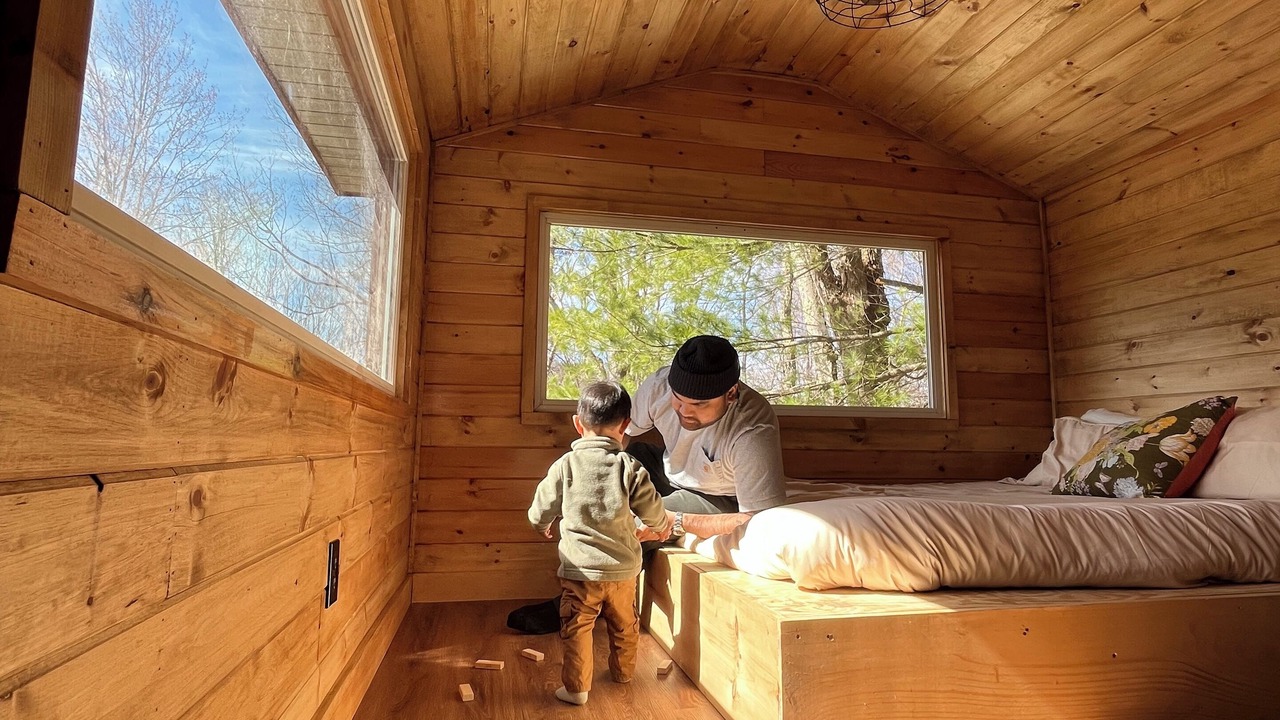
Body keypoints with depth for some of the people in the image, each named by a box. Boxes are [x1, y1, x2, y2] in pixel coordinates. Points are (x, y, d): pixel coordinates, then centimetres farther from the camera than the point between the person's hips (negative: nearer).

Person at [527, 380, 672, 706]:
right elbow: (652, 511, -4)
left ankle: (576, 687, 16)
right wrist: (662, 527, 19)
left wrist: (543, 525, 21)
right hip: (622, 568, 3)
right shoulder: (630, 467, -11)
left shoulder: (566, 465, -11)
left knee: (577, 629, 12)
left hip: (579, 569, -2)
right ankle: (623, 672, 42)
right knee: (624, 626, 23)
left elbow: (539, 512, -3)